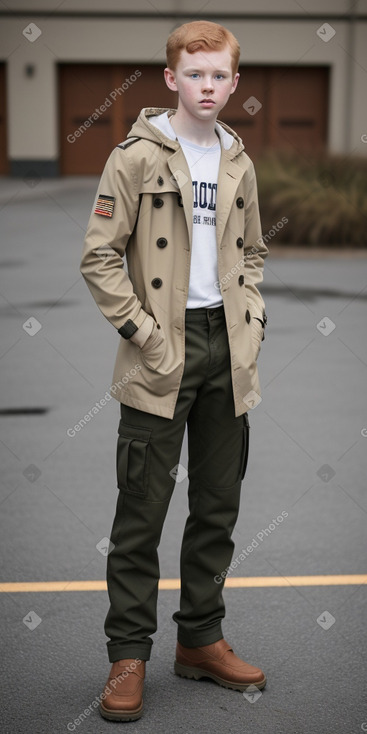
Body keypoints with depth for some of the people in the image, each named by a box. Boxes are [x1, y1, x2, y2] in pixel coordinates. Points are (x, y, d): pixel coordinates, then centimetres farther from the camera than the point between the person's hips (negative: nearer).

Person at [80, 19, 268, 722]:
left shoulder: (238, 162, 11)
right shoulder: (137, 156, -6)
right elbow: (100, 257, -9)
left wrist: (251, 320, 7)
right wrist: (145, 334, -13)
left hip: (227, 350, 6)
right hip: (163, 356, -5)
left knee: (218, 506, 12)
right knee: (142, 512, 0)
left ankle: (201, 639, 26)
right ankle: (128, 656, 11)